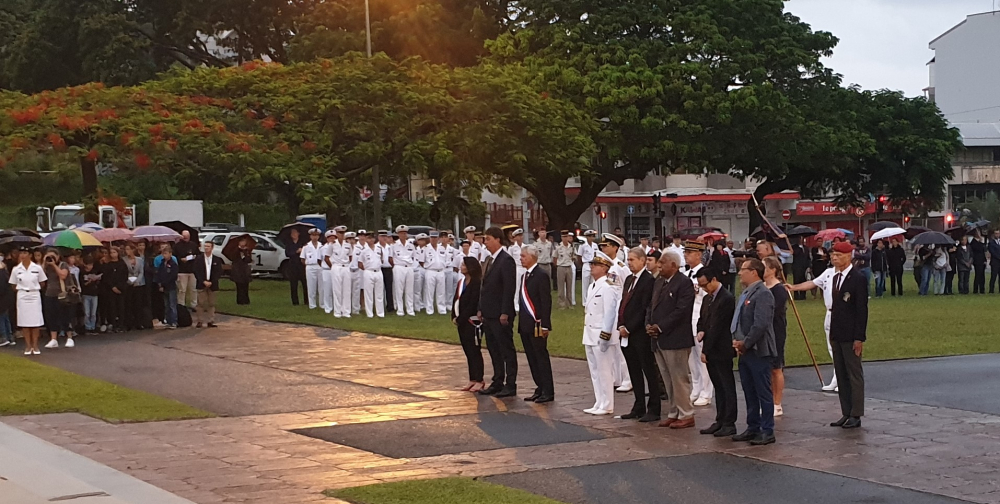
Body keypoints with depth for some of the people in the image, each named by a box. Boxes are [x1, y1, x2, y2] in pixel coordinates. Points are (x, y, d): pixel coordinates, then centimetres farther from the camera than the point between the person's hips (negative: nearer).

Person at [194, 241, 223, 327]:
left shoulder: (216, 260, 4)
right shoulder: (199, 259, 2)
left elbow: (219, 273, 1)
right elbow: (196, 272, -1)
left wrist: (211, 282, -10)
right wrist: (204, 281, -11)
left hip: (212, 285, 1)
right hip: (201, 284, -1)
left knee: (211, 304, 4)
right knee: (201, 303, -2)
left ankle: (210, 321, 8)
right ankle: (200, 321, 1)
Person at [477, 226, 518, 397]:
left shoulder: (506, 260, -13)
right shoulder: (489, 260, 15)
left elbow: (509, 288, -17)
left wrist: (505, 313, -20)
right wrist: (481, 309, 14)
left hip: (500, 314, -9)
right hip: (488, 313, 9)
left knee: (507, 350, -2)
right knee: (493, 350, 13)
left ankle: (510, 385, 2)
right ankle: (497, 383, 20)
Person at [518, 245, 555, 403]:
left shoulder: (541, 276, -11)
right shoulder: (524, 276, 15)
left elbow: (546, 301, -15)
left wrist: (544, 325, -18)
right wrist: (521, 323, 13)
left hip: (537, 325, -9)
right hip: (525, 325, 9)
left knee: (541, 357, -4)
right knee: (532, 358, 11)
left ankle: (548, 392, 1)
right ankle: (540, 389, 17)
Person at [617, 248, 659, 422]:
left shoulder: (649, 281, -12)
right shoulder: (629, 279, 16)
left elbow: (645, 309, -17)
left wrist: (628, 328, -15)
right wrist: (621, 326, 3)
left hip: (641, 335, -9)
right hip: (627, 335, 9)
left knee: (649, 372, -1)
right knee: (634, 373, 13)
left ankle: (653, 410, 3)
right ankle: (639, 408, 20)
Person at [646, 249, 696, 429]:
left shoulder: (684, 283, -11)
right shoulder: (659, 282, 16)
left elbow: (681, 311, -18)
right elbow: (652, 306, 19)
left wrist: (660, 327, -17)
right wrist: (649, 324, 0)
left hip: (675, 339, -9)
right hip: (659, 339, 9)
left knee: (680, 379, -3)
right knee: (668, 380, 13)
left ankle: (686, 415, 4)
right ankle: (673, 413, 20)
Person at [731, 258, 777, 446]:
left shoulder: (762, 294, -15)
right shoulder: (745, 293, 15)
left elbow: (760, 324, -23)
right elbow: (738, 321, 18)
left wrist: (745, 343, -17)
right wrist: (737, 341, 3)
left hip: (759, 352, -10)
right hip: (745, 352, 10)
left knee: (764, 393, -2)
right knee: (749, 393, 14)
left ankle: (767, 431, 3)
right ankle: (753, 428, 23)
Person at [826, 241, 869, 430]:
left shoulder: (857, 279, -11)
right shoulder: (835, 277, 13)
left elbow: (862, 310, -14)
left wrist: (859, 338, -17)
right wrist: (833, 332, 12)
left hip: (850, 336, -8)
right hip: (837, 334, 8)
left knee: (855, 375, -1)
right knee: (841, 375, 10)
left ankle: (856, 415, 3)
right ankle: (846, 413, 16)